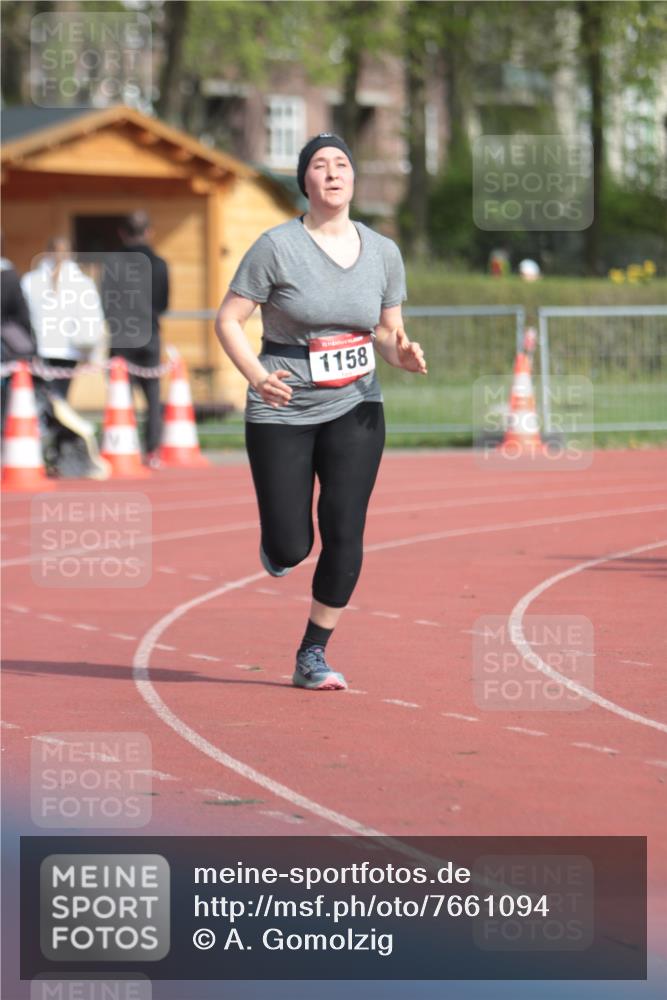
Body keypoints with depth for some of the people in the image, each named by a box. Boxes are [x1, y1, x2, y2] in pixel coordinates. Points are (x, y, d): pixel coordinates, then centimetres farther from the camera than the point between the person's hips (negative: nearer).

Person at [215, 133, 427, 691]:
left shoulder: (383, 252, 4)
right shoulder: (277, 247, -9)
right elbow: (228, 320, -7)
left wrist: (403, 354, -10)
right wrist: (256, 376, -24)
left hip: (355, 411, 3)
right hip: (282, 413, -3)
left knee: (344, 536, -8)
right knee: (291, 551, -3)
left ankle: (313, 655, 7)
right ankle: (276, 536, 36)